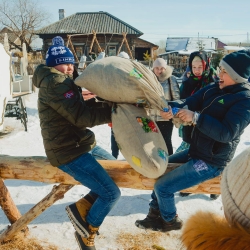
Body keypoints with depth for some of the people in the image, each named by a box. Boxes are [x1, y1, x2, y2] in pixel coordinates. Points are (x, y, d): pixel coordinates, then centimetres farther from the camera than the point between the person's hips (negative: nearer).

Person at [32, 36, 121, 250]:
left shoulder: (60, 82, 18)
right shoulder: (54, 83, -16)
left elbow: (80, 109, 13)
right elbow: (81, 117, -24)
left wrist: (102, 103, -4)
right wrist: (113, 110, -20)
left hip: (81, 144, 11)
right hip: (68, 152, -11)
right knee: (111, 193, -9)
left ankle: (82, 208, 17)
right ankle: (87, 232, 13)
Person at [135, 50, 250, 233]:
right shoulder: (214, 89, 3)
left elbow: (226, 133, -29)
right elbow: (188, 104, -4)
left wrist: (196, 117, -33)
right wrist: (170, 108, -26)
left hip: (211, 162, -9)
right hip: (194, 152, 9)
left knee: (162, 186, -8)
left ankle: (170, 221, 21)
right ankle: (156, 215, 30)